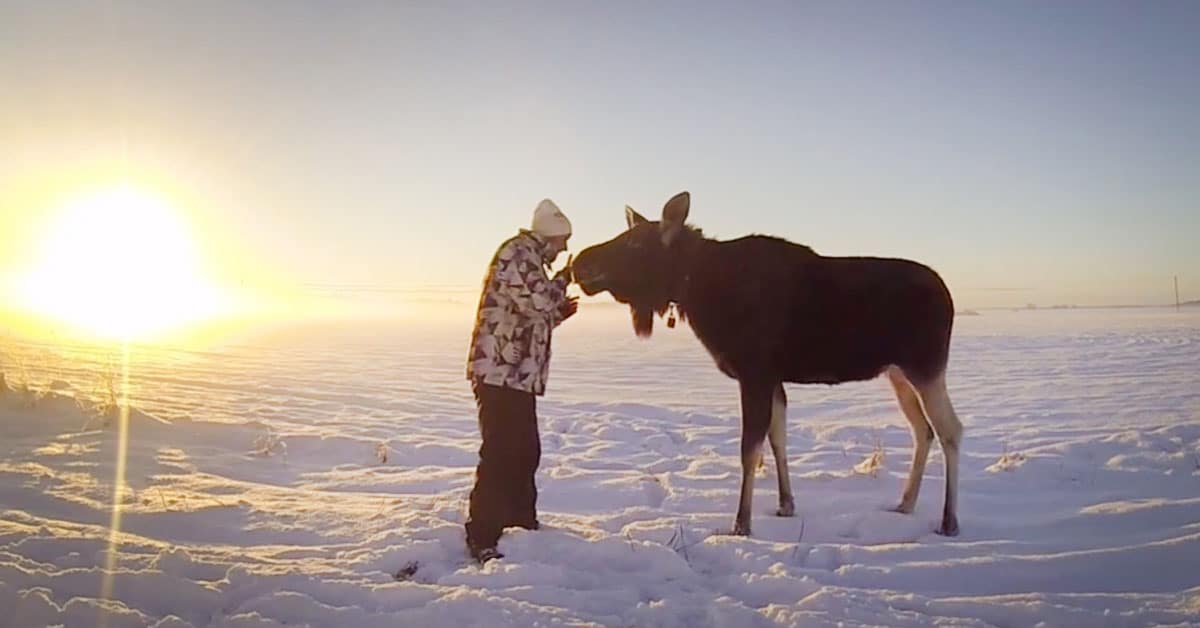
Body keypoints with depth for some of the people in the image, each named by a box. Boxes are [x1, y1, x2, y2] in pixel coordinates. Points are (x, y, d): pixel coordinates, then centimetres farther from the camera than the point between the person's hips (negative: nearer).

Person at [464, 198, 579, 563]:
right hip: (501, 372, -11)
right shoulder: (517, 252, -9)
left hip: (519, 375, 11)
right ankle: (482, 540, -8)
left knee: (525, 452, 16)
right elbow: (537, 301, -22)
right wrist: (564, 278, -5)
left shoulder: (530, 260, 23)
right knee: (500, 455, -11)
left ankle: (522, 526, 29)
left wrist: (559, 313, 15)